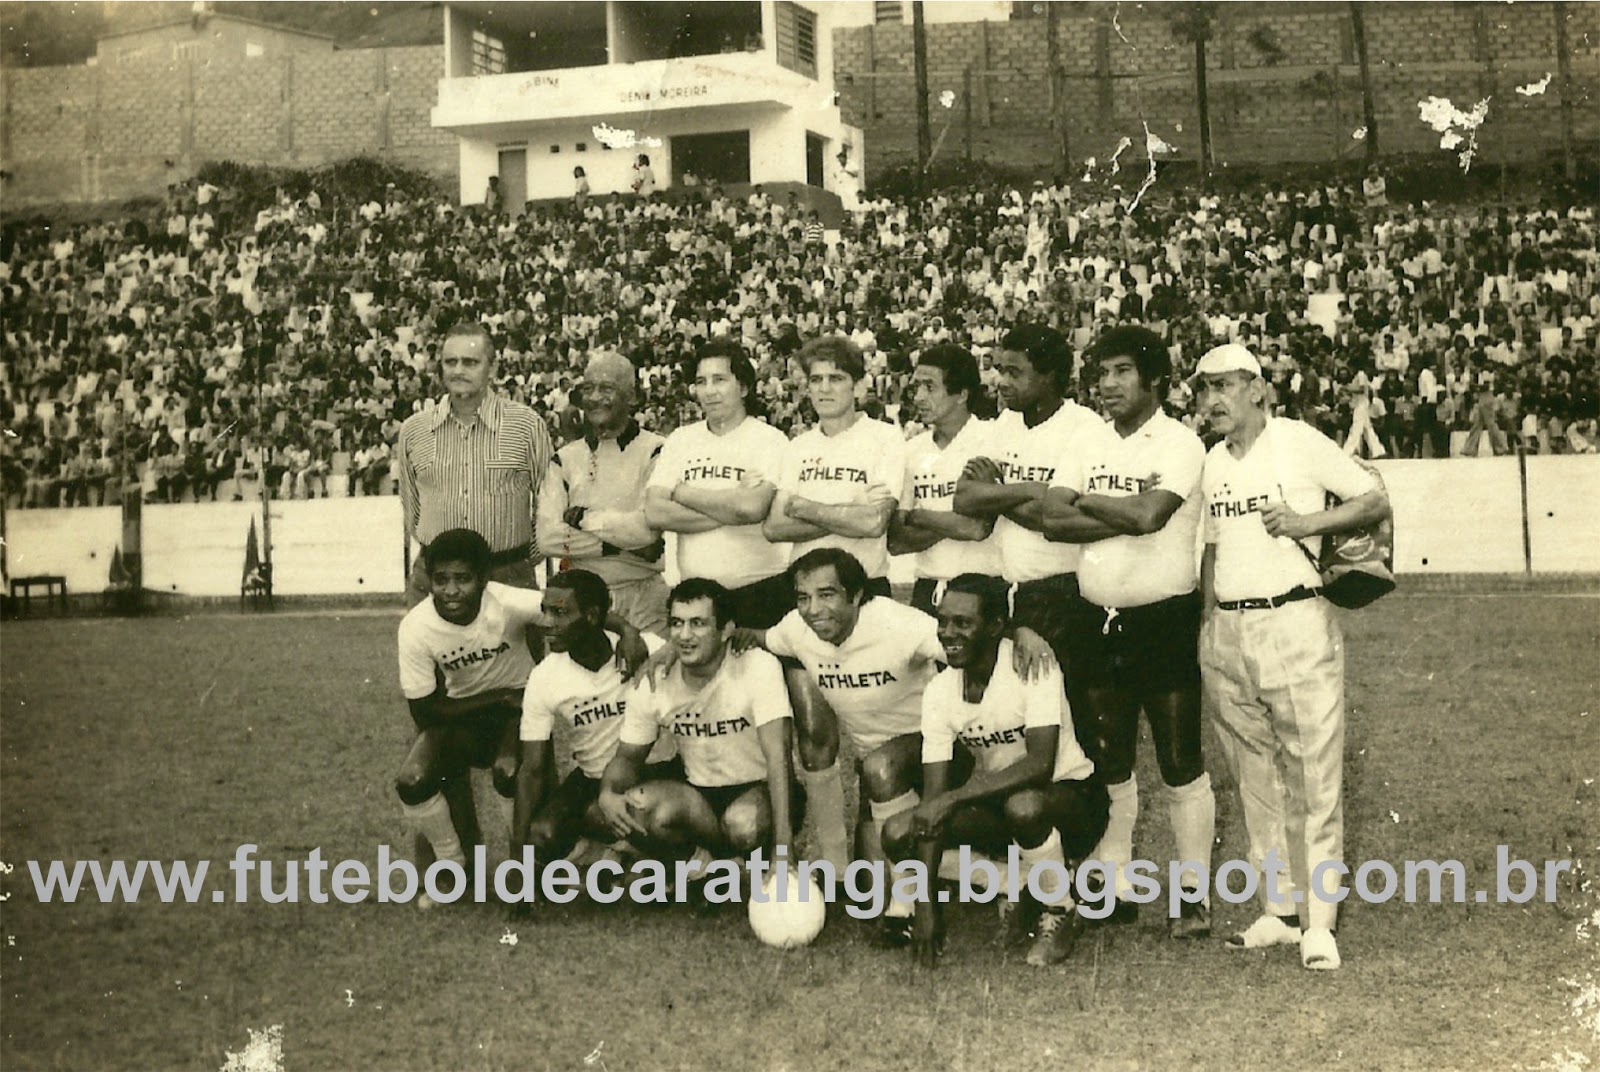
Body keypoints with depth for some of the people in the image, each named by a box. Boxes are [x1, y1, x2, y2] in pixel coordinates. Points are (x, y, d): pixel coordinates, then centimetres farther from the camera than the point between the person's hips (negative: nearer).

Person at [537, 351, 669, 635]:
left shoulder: (655, 452, -3)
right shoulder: (565, 459, 9)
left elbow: (648, 527, -16)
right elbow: (546, 538, -3)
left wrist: (583, 517, -5)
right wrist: (618, 544, -11)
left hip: (644, 599, -3)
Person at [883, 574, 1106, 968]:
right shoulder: (939, 692, -8)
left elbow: (1040, 765, -34)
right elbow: (933, 793, -11)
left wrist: (951, 799, -40)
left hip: (1070, 794, -5)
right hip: (994, 803, 5)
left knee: (1023, 804, -40)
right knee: (900, 833, -15)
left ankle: (1060, 912, -9)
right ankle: (1025, 893, 4)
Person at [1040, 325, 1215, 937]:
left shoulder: (1180, 445, -8)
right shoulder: (1090, 446, 9)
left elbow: (1148, 514, -23)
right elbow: (1053, 520, -4)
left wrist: (1086, 502, -8)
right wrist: (1127, 517, -15)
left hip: (1165, 618, -6)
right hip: (1097, 620, 6)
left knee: (1181, 764, 2)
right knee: (1107, 763, 12)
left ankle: (1194, 893, 11)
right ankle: (1115, 889, 22)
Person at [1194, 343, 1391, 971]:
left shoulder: (1301, 443, -2)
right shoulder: (1212, 465, 15)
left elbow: (1377, 502, 0)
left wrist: (1307, 522, -13)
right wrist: (1205, 626, 15)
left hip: (1296, 623, -6)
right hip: (1225, 633, 6)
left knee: (1314, 775, -6)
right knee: (1255, 779, 9)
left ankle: (1318, 923, -2)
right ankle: (1279, 912, 17)